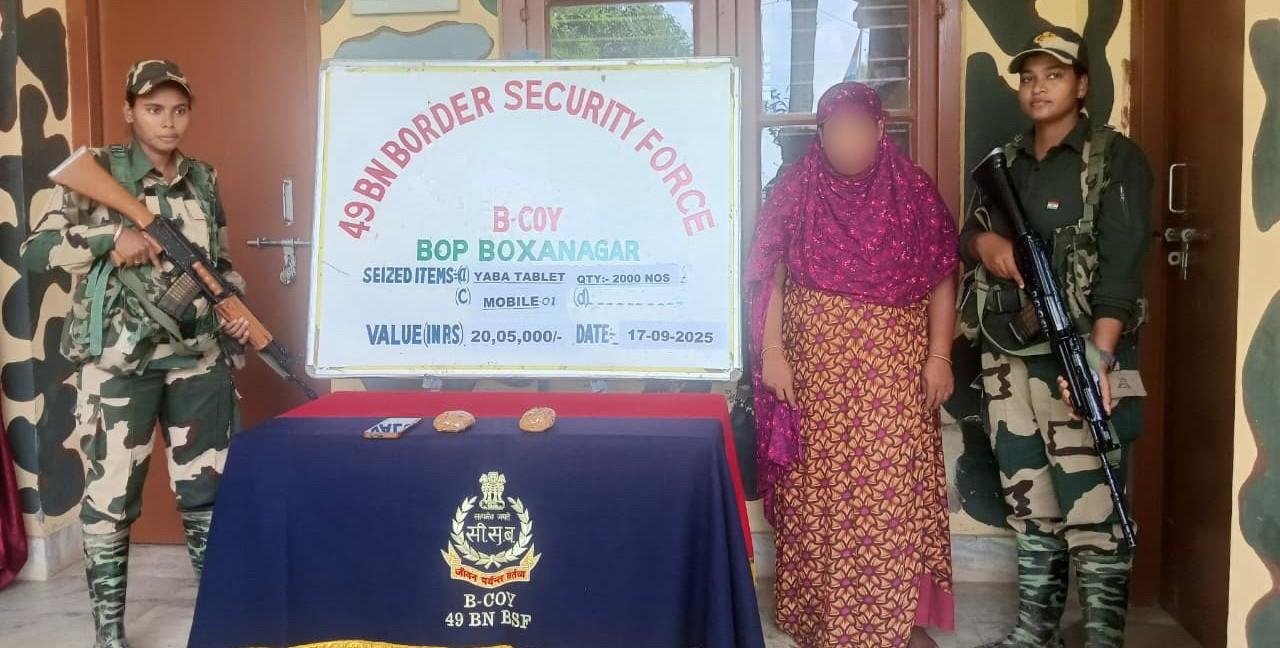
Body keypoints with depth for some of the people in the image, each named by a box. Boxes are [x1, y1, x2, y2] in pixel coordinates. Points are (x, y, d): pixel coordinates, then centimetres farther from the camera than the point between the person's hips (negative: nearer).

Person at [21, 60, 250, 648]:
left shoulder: (204, 180, 11)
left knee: (209, 489, 10)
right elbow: (35, 251, -9)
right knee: (111, 495, 3)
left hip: (199, 360, 4)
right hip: (119, 362, -4)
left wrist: (237, 310, 1)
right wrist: (111, 235, -21)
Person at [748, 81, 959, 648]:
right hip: (816, 363, 0)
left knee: (894, 492, 3)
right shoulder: (796, 188, -2)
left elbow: (941, 278, 3)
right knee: (818, 491, 7)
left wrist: (939, 356, -2)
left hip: (894, 368, 0)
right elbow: (770, 276, 0)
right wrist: (771, 353, -6)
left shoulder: (913, 189, -1)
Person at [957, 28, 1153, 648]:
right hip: (1007, 357, 6)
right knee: (1027, 500, 13)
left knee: (1092, 508, -8)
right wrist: (985, 243, -6)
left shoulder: (1117, 160, -3)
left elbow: (1121, 265, -12)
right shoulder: (1004, 162, 16)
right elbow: (965, 237, 19)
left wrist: (1099, 354, -24)